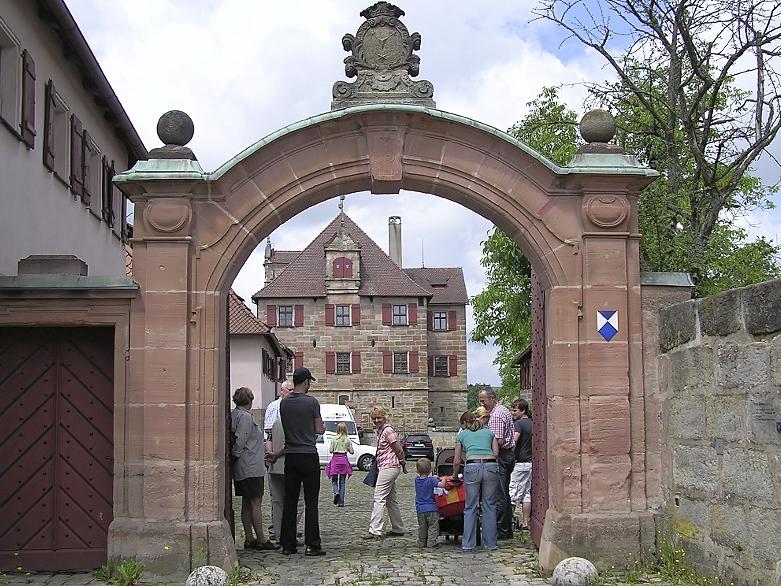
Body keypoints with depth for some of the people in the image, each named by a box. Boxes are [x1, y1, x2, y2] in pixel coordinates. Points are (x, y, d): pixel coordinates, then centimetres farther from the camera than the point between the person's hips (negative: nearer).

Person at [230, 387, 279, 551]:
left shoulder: (234, 414, 13)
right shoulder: (245, 417, -14)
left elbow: (238, 441, 14)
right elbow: (240, 441, -19)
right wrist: (236, 456, -8)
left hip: (241, 469, 10)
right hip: (251, 468, -10)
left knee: (247, 504, 11)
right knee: (255, 503, -7)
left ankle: (249, 539, 14)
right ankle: (261, 540, -5)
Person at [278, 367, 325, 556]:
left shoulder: (283, 403, 6)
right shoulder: (311, 402, -9)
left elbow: (286, 427, 13)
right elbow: (319, 429, -3)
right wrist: (320, 427, 17)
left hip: (290, 456, 5)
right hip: (309, 455, -5)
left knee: (290, 501, 8)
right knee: (311, 502, -2)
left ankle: (287, 544, 10)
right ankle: (312, 545, -2)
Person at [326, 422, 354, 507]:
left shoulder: (334, 439, -3)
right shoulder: (348, 440, 1)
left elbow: (331, 450, -5)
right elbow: (351, 452, 1)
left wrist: (330, 448, 17)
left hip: (335, 459, -1)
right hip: (344, 460, 1)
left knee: (334, 479, 11)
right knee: (342, 481, 8)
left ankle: (336, 492, -18)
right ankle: (341, 501, 5)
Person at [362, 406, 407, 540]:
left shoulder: (388, 430, -14)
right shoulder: (380, 431, 15)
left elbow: (399, 450, -12)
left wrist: (403, 464, -1)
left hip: (389, 467, -10)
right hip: (385, 468, 10)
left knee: (379, 498, -12)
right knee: (391, 500, 14)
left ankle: (375, 530, -14)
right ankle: (398, 529, 21)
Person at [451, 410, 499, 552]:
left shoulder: (462, 435, 20)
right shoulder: (489, 432, 24)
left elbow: (457, 461, 20)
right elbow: (496, 453, 11)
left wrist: (454, 475, 37)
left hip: (472, 467, -1)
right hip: (491, 466, 1)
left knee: (470, 507, 6)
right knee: (489, 506, 9)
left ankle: (468, 544, 4)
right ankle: (490, 543, 10)